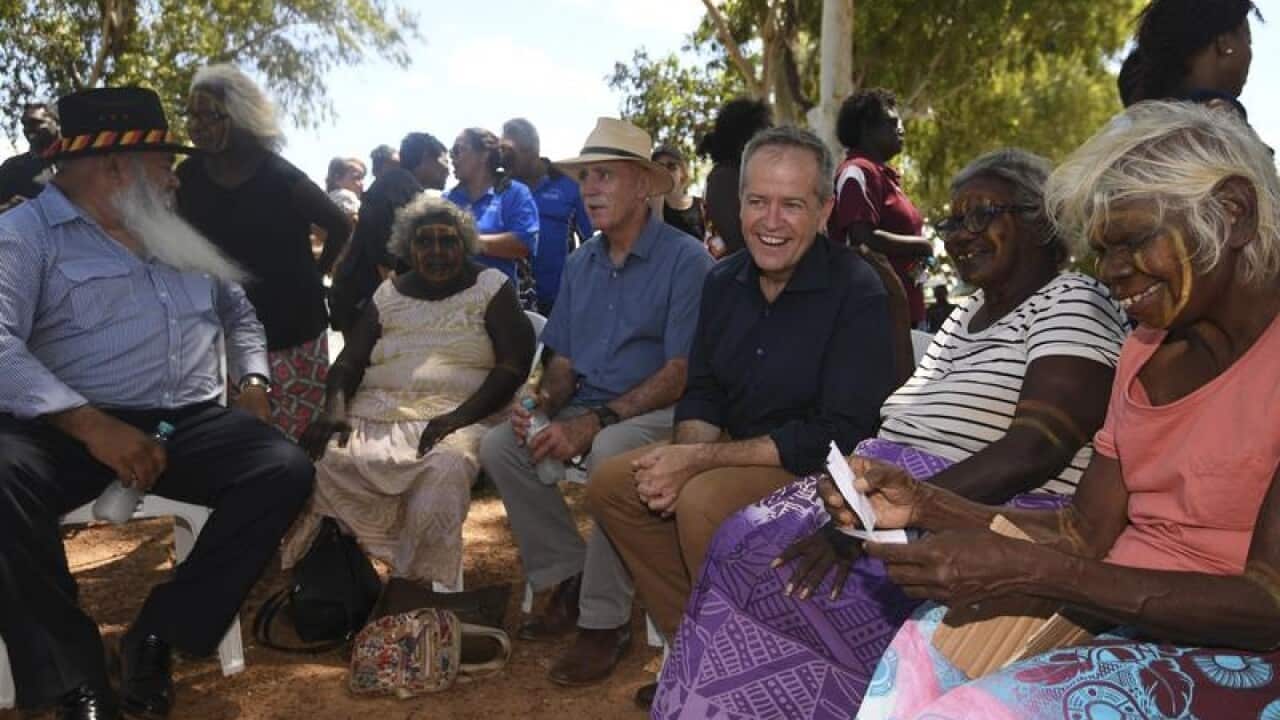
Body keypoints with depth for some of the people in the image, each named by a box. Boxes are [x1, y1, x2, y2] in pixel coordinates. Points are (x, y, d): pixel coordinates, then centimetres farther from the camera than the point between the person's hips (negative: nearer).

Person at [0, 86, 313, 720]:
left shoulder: (176, 235, 21)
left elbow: (239, 314, 31)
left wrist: (253, 380, 10)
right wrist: (92, 425, -27)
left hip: (189, 425, 5)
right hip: (69, 429, -4)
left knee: (286, 469, -21)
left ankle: (157, 635, -10)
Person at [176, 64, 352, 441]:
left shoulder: (282, 178, -8)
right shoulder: (188, 176, 2)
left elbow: (340, 226, 4)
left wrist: (314, 275, 6)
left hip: (291, 332, -3)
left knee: (292, 445, 1)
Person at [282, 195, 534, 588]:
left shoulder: (491, 288, 7)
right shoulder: (388, 293, 19)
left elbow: (515, 363, -5)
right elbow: (348, 361, 14)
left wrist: (459, 417, -20)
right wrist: (334, 408, -10)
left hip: (457, 420, -3)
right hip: (376, 416, 4)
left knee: (446, 468, -37)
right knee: (320, 460, -26)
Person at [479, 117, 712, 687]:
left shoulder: (685, 260, -11)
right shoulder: (580, 265, 11)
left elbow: (680, 374, -17)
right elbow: (563, 362, 13)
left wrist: (593, 424, -24)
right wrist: (540, 404, -10)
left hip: (658, 412, -6)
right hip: (587, 408, 7)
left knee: (610, 453, -36)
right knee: (498, 446, -14)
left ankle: (604, 621, -20)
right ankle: (568, 578, -2)